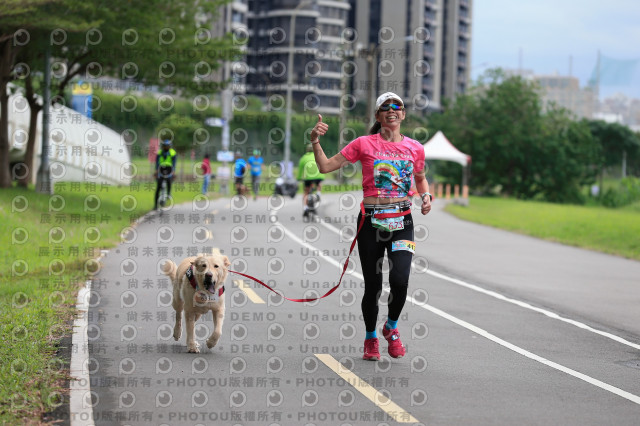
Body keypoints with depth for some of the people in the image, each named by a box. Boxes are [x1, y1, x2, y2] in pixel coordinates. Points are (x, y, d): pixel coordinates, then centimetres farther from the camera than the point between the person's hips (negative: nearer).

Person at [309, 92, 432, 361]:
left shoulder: (414, 148, 8)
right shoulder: (364, 144, 1)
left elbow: (420, 178, 26)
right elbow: (326, 167, 3)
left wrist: (426, 196, 7)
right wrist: (315, 141, -11)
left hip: (402, 221, 1)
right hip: (371, 221, -1)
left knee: (399, 280, -17)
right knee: (373, 286, 1)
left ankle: (392, 327, 13)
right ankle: (370, 338, 26)